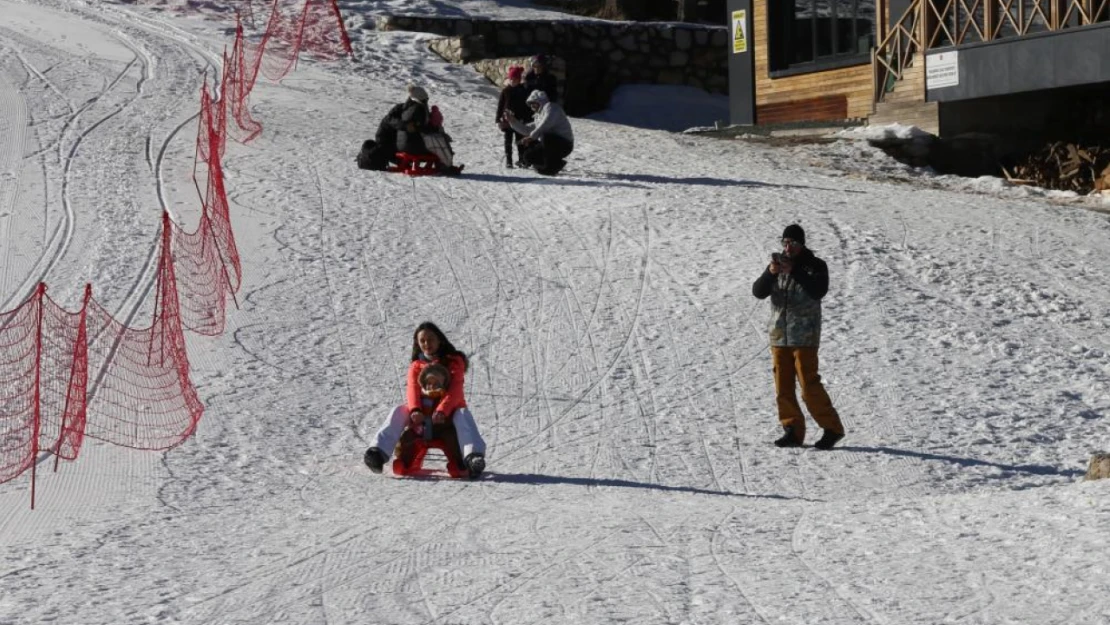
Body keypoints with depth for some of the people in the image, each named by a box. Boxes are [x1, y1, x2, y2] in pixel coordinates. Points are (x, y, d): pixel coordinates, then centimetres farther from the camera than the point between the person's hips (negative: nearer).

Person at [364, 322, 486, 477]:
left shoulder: (454, 361, 5)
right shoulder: (416, 365, 14)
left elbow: (456, 389, -11)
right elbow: (412, 388, -5)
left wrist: (442, 410, -30)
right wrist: (414, 410, -28)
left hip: (448, 412, -3)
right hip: (423, 413, 3)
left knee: (462, 415, -35)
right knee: (399, 412, -24)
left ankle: (472, 456, -58)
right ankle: (379, 451, -44)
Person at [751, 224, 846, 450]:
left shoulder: (815, 265, -2)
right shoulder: (777, 265, 10)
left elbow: (819, 291, -19)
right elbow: (758, 291, 0)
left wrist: (794, 271, -26)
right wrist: (770, 273, -19)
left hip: (804, 336, -5)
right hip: (779, 335, 5)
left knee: (809, 385, -10)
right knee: (782, 388, 5)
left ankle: (832, 429, -1)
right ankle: (793, 432, 13)